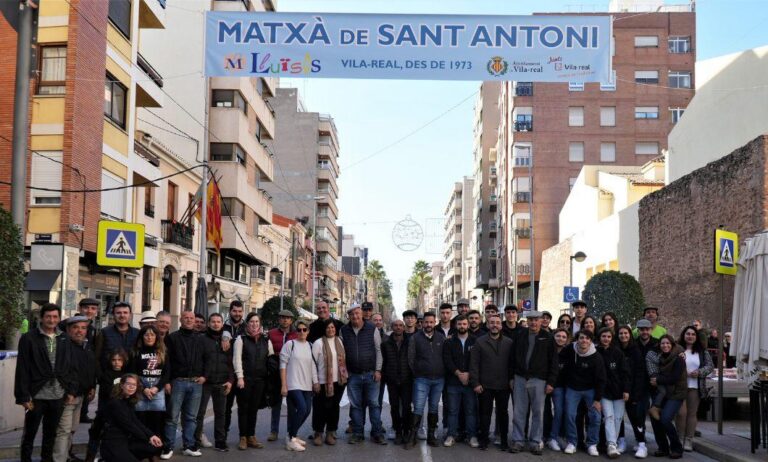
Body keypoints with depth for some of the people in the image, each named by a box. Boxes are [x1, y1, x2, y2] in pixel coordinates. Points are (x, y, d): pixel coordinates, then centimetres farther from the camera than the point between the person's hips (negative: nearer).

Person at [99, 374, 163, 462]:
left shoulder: (129, 402, 12)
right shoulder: (115, 402, -14)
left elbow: (136, 422, 4)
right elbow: (128, 425, -16)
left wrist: (151, 435, -10)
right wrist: (147, 438, -11)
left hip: (127, 441, 8)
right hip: (112, 444, -8)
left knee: (156, 446, -4)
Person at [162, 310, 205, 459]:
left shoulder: (200, 339, 13)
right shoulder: (172, 338, 1)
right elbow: (166, 361, -3)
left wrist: (204, 376, 3)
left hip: (196, 383, 3)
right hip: (178, 382, -3)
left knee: (191, 417, 9)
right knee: (173, 417, -2)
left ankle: (189, 446, 16)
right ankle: (168, 447, 4)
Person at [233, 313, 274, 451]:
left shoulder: (266, 340, 12)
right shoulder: (241, 339, 0)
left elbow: (272, 358, 16)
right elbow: (237, 359, -6)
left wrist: (270, 376, 6)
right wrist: (240, 377, -14)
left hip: (260, 380, 3)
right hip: (245, 378, -3)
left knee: (254, 408, 8)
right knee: (243, 408, 2)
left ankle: (251, 437, 16)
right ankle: (243, 438, 8)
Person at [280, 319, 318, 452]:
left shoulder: (310, 346, 11)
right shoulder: (290, 344, -4)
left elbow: (313, 366, 15)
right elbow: (283, 365, -5)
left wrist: (315, 382, 8)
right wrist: (284, 385, -9)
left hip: (307, 385, 6)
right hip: (293, 384, -6)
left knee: (307, 410, 4)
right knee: (302, 408, -18)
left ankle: (292, 435, 23)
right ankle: (290, 438, -4)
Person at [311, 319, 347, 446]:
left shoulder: (339, 341, 10)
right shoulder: (318, 343, -7)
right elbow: (313, 362, -6)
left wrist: (345, 376, 11)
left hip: (338, 380, 5)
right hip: (323, 381, -5)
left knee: (334, 407, 8)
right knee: (321, 408, -1)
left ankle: (330, 433, 18)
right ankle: (318, 433, 12)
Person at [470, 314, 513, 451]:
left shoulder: (509, 343, 5)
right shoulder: (480, 342, 2)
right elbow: (474, 364, -2)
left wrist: (512, 380, -3)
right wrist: (475, 383, -8)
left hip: (503, 385, 1)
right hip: (485, 385, -1)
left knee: (503, 413, 9)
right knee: (485, 413, 6)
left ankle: (504, 440, 20)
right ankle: (483, 439, 17)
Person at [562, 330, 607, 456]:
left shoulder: (596, 358, -17)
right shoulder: (570, 351, -13)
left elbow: (601, 380, -12)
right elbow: (564, 367, 5)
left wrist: (597, 399, -13)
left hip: (590, 390, -1)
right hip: (572, 388, 1)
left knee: (595, 416, -7)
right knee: (570, 415, -6)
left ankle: (592, 444, 6)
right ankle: (571, 443, 6)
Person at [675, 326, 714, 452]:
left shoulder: (702, 351, 8)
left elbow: (710, 366, 6)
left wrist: (699, 372, -9)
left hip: (695, 387, 3)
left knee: (692, 413, 6)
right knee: (681, 412, -8)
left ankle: (688, 440, 13)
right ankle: (680, 439, 7)